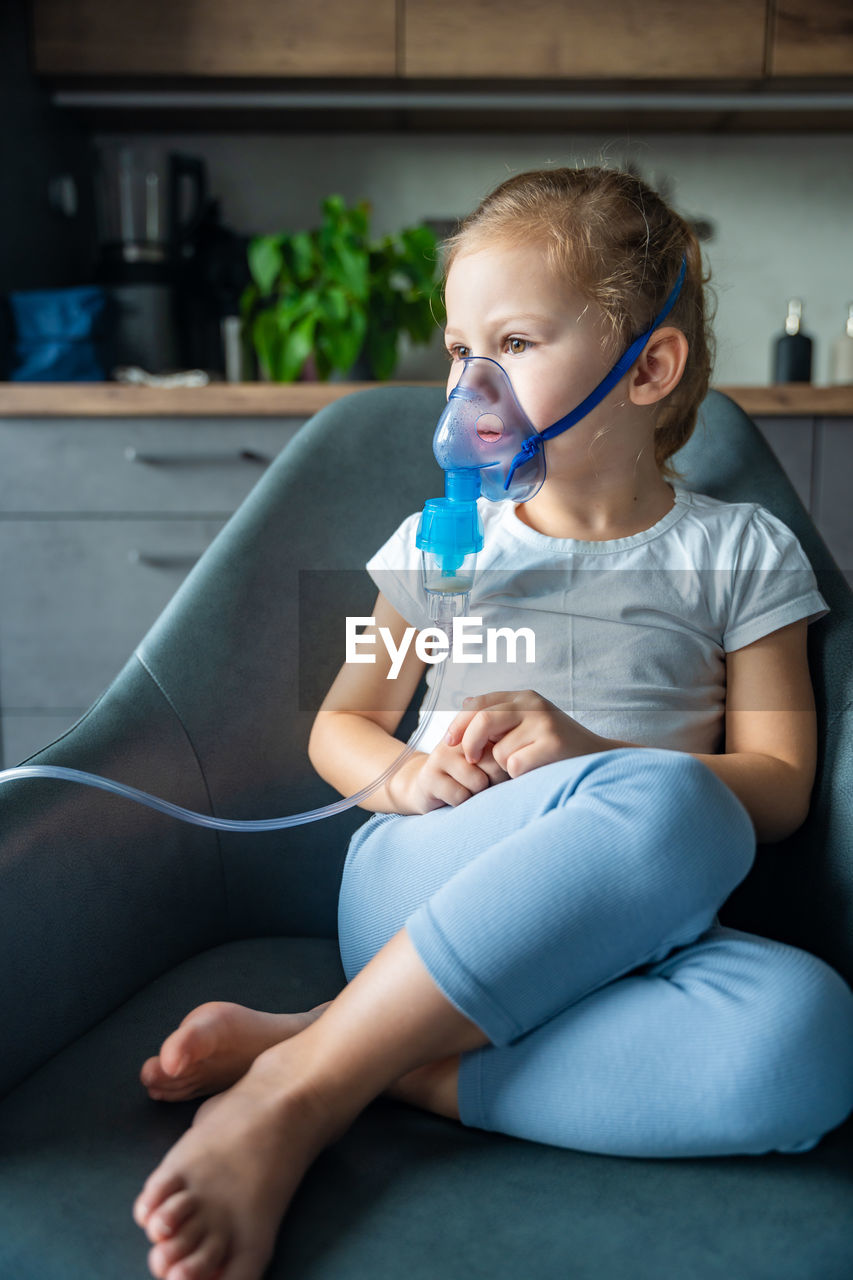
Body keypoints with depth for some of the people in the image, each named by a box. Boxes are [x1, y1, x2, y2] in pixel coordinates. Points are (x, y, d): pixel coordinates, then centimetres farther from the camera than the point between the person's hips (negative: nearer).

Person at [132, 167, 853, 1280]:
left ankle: (358, 1063, -25)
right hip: (415, 899, -1)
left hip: (618, 932, 1)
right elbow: (339, 726, 19)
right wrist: (407, 776, -6)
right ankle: (301, 1089, -28)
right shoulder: (443, 544, 15)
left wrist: (584, 749, -13)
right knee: (668, 802, -35)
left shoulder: (740, 552, 11)